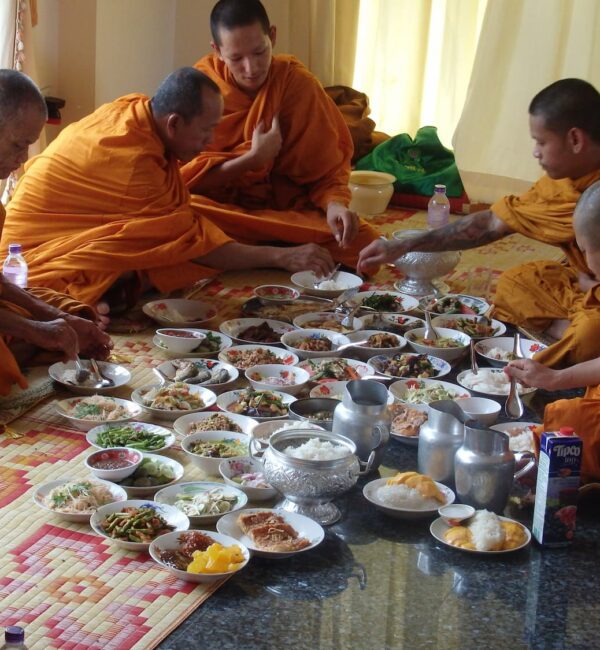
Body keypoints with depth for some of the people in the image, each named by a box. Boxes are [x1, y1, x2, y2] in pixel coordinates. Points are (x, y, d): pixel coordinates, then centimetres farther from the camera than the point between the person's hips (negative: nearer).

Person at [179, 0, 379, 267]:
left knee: (363, 243, -27)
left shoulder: (297, 82, -5)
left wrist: (334, 205, -27)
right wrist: (253, 158, -18)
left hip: (290, 209, 1)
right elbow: (185, 174, -9)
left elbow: (324, 168, -5)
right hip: (223, 209, -1)